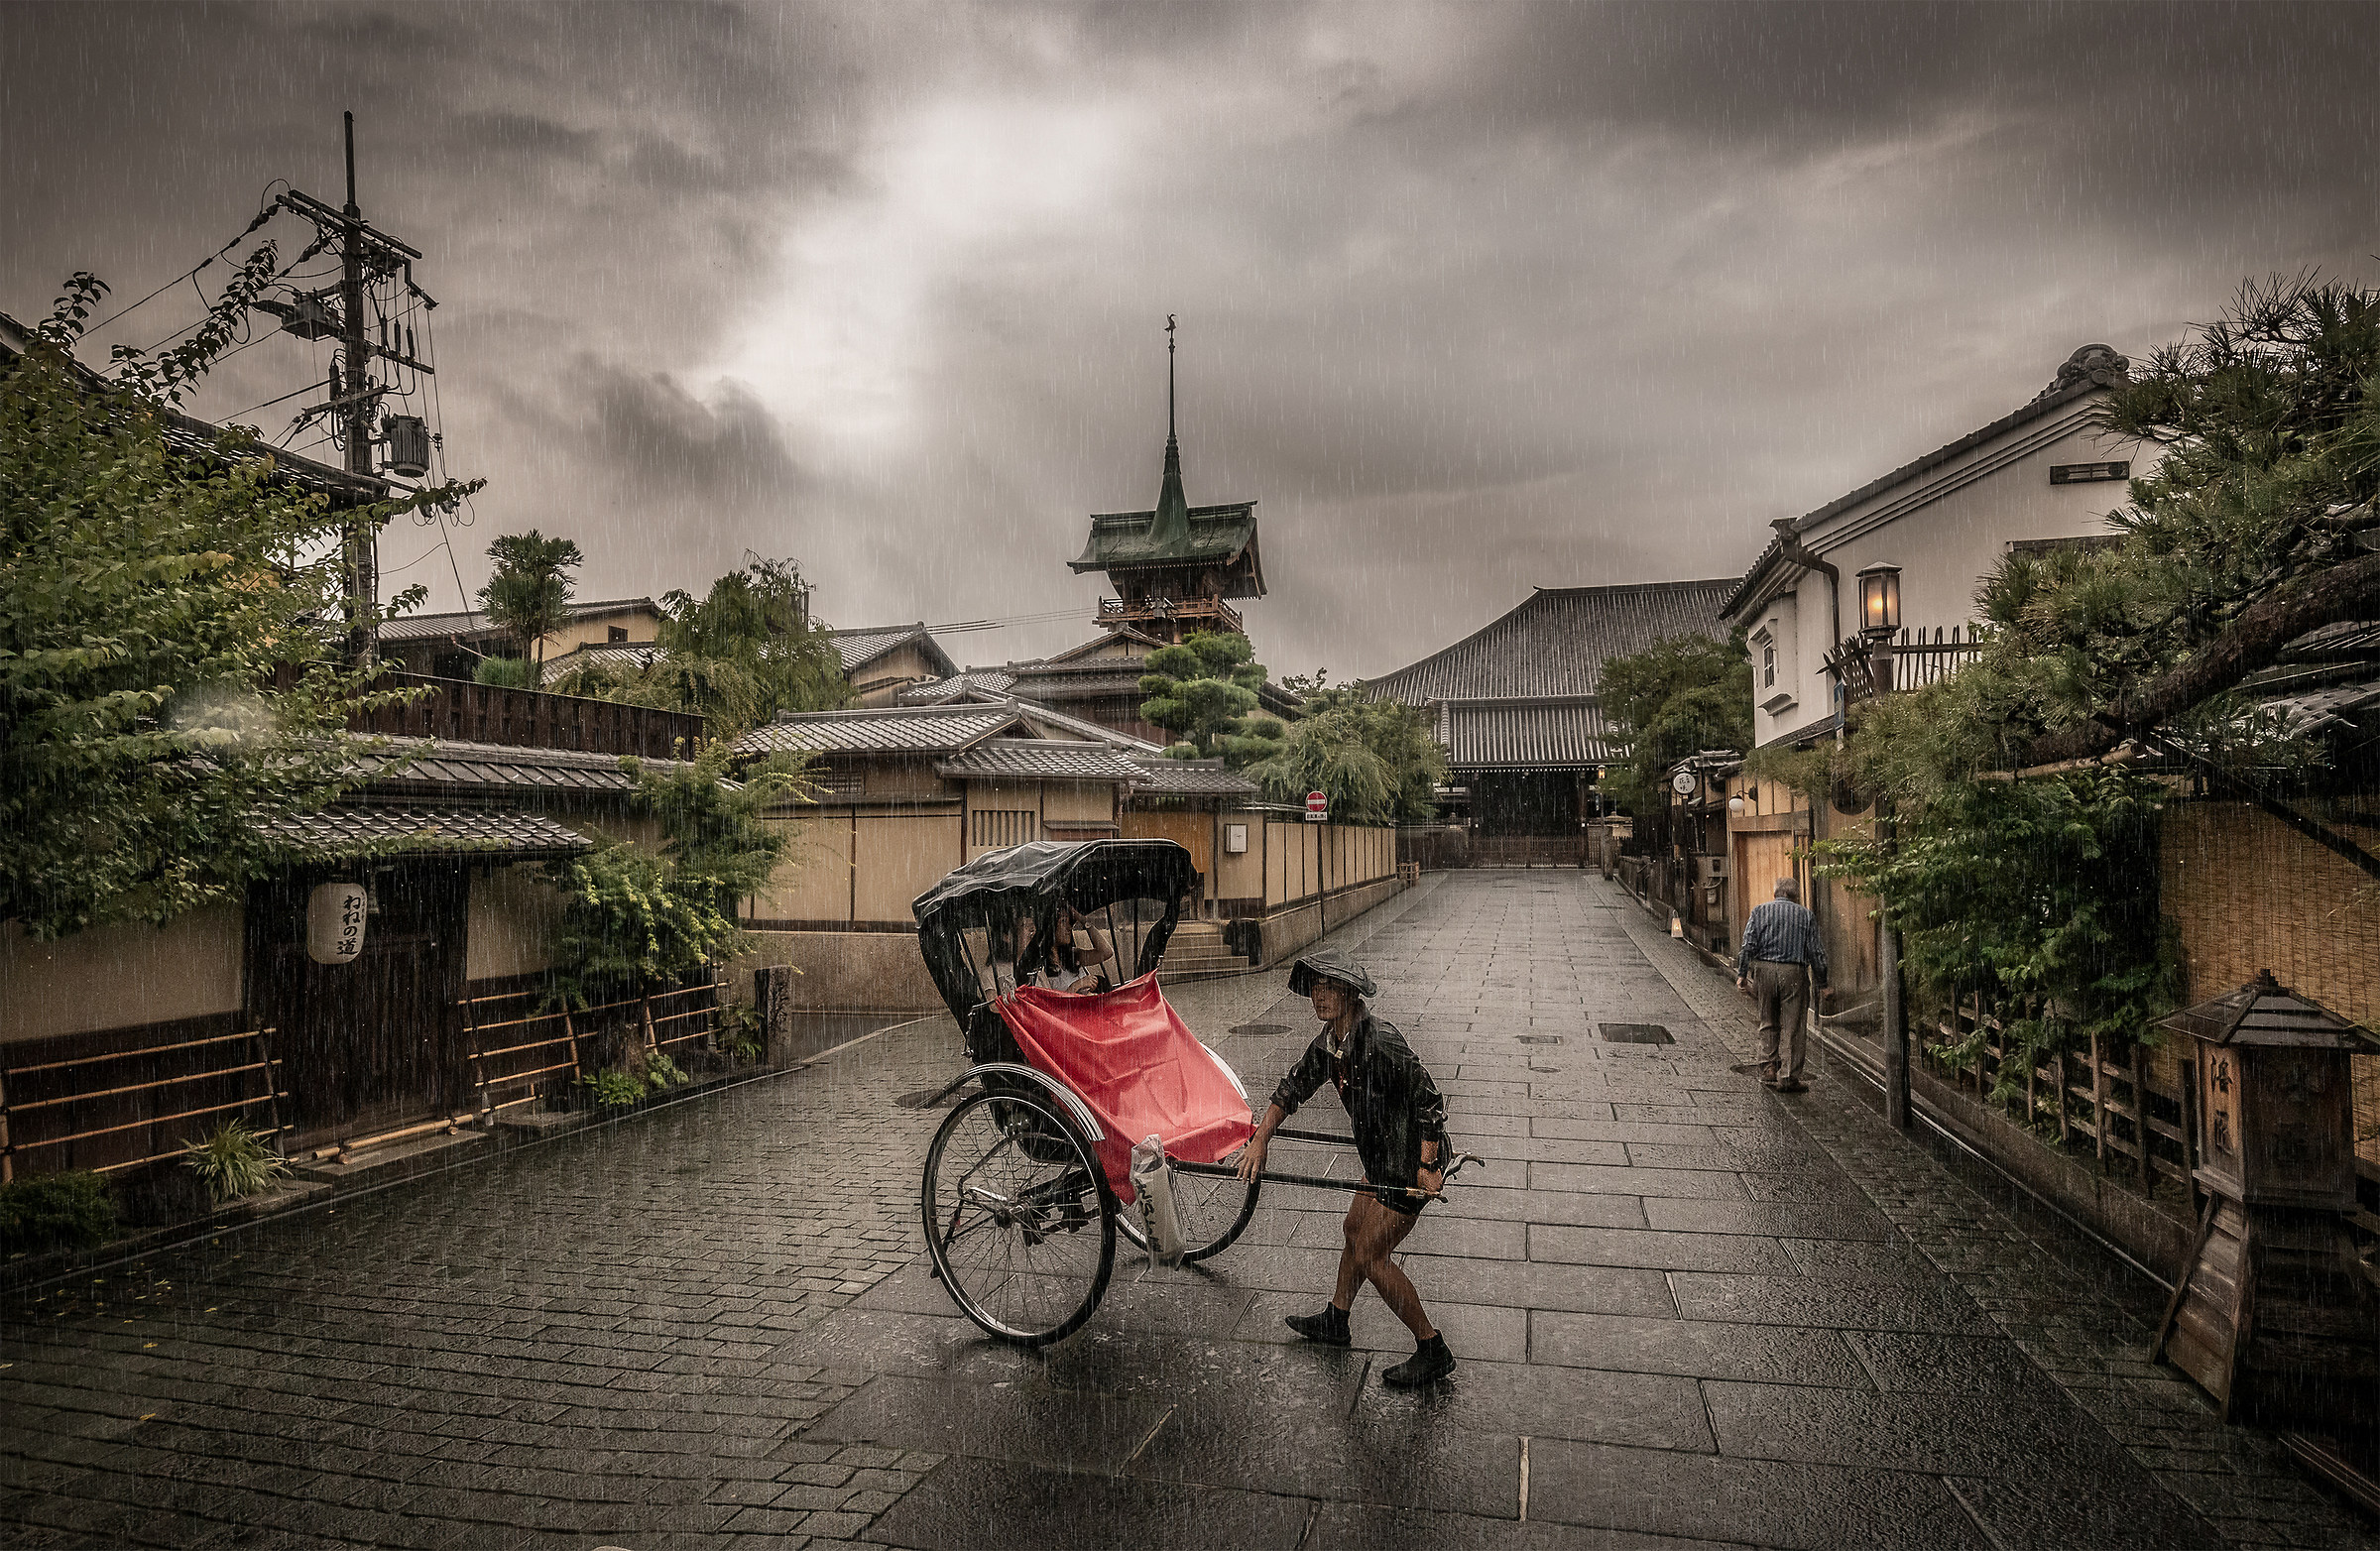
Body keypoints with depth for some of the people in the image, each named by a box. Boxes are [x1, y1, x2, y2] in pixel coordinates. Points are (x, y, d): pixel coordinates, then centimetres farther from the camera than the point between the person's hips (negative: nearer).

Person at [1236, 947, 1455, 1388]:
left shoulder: (1380, 1042, -29)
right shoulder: (1329, 1041, 0)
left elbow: (1430, 1101, -26)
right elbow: (1293, 1088, 11)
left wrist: (1427, 1166, -23)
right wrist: (1259, 1140, 5)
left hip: (1413, 1162, -9)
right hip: (1381, 1158, 9)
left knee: (1370, 1255, -5)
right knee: (1355, 1230, 22)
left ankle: (1432, 1351, 8)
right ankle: (1335, 1321, 43)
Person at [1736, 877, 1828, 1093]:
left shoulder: (1759, 911, 6)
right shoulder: (1806, 916, 6)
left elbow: (1748, 945, -2)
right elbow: (1817, 953, 4)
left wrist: (1742, 974, 1)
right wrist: (1821, 983, 11)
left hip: (1764, 970, 1)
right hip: (1794, 972, -1)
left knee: (1768, 1024, 15)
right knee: (1791, 1027, 3)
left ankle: (1769, 1068, 13)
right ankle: (1788, 1077, 3)